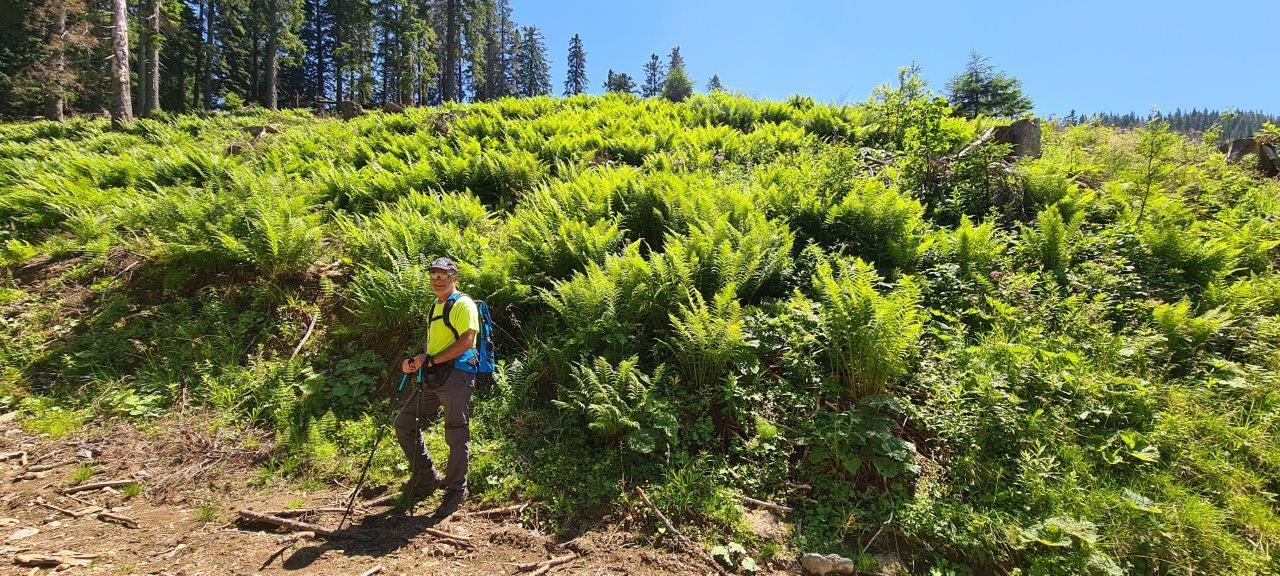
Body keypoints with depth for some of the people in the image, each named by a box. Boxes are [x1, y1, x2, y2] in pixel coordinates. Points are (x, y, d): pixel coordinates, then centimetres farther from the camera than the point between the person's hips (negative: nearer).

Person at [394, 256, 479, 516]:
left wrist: (430, 360, -17)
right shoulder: (436, 307, 21)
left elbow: (466, 342, -19)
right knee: (404, 422, 11)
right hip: (432, 378, 9)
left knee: (456, 437, -1)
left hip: (456, 376, -9)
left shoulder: (463, 304, -8)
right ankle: (426, 476, 25)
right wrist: (414, 361, 6)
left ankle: (455, 490, 15)